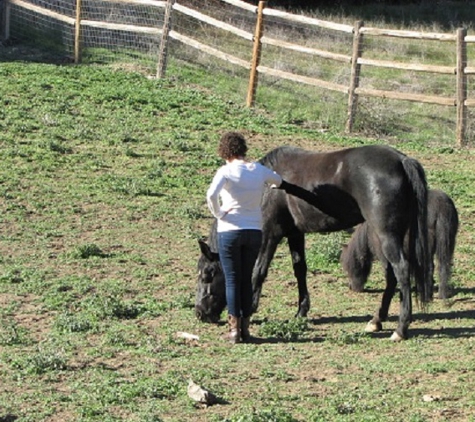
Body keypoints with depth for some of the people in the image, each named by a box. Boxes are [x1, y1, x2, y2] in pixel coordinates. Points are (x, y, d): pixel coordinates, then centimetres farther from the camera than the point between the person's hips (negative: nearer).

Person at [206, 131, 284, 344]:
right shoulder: (259, 170, 3)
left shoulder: (226, 171, -12)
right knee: (247, 280, 12)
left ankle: (234, 329, 2)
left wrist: (217, 213, -13)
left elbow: (211, 194, -28)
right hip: (255, 231, 4)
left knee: (232, 280, 3)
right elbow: (278, 181, 24)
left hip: (229, 230, -4)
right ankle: (245, 328, 12)